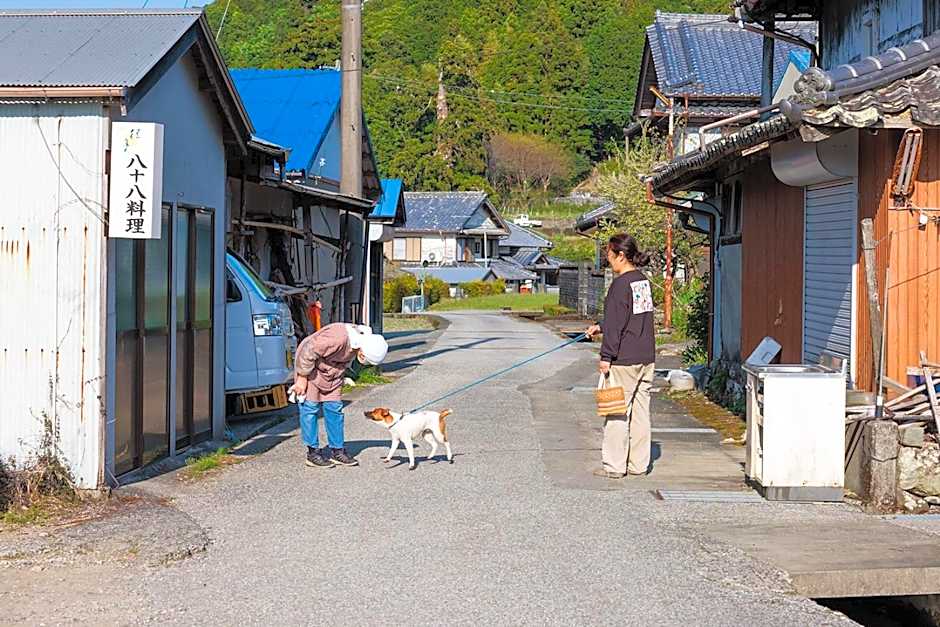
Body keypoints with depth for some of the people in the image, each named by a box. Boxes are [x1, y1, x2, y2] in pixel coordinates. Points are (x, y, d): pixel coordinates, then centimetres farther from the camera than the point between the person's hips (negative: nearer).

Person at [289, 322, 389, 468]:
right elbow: (308, 352, -29)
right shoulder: (338, 337, -37)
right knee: (310, 409, -4)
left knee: (334, 409, 4)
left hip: (332, 373, 8)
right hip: (310, 368, -7)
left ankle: (338, 451, 9)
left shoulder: (363, 338, -10)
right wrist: (302, 378, -21)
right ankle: (312, 453, 1)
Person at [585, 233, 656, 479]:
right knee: (640, 411, 11)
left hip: (624, 360, -8)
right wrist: (601, 327, 26)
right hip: (646, 357, 8)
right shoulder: (643, 281, 11)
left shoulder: (621, 284, -14)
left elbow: (615, 323, -16)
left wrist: (606, 356, -13)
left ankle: (614, 466, 4)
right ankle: (638, 464, 17)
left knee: (617, 411, -1)